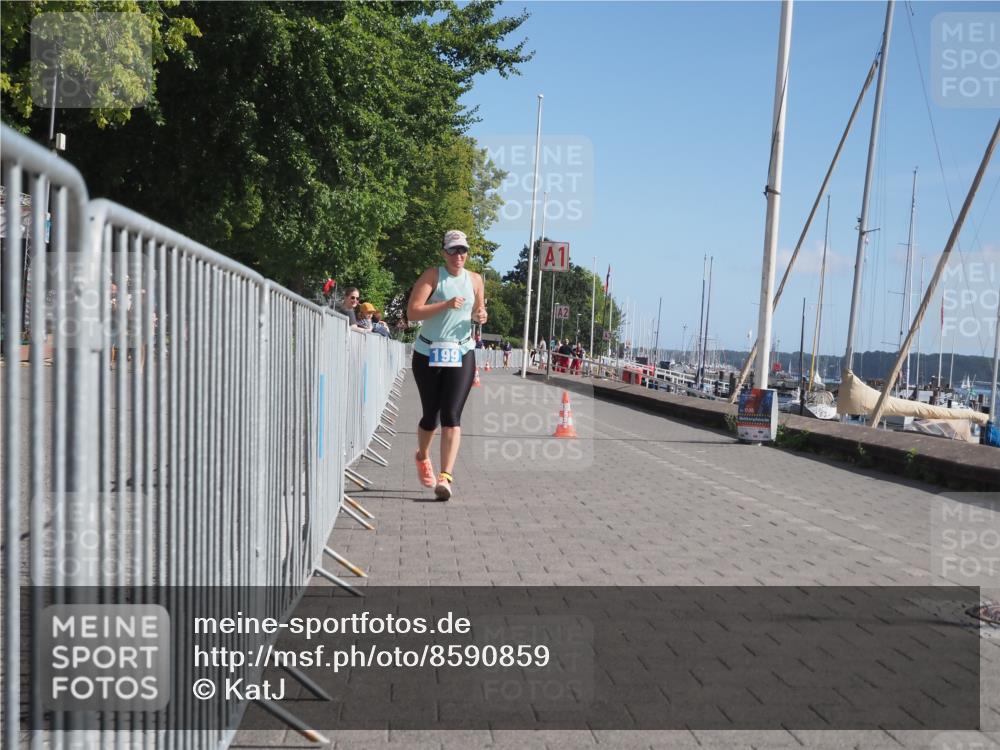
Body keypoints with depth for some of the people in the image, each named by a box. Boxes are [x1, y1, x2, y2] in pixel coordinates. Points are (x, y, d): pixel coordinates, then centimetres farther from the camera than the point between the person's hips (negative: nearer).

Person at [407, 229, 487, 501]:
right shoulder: (432, 276, -5)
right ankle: (422, 456, 39)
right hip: (428, 354, -2)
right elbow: (412, 312, -14)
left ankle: (445, 477, -15)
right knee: (430, 416, 8)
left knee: (451, 416, -12)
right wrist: (446, 305, -23)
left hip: (462, 355, 2)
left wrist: (480, 315, -1)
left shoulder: (475, 280, 8)